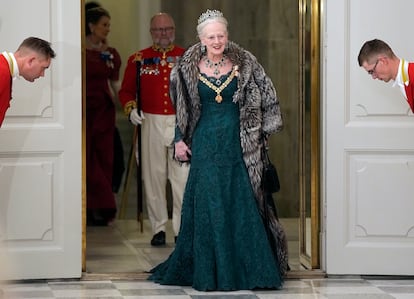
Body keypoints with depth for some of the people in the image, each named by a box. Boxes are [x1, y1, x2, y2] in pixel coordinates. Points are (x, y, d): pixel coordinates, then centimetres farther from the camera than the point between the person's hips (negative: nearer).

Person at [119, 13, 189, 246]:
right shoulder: (138, 59, 7)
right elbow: (126, 91, 10)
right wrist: (131, 109, -7)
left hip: (181, 122, -1)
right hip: (151, 123, 1)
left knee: (183, 177, -6)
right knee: (154, 177, 3)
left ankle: (183, 229, -1)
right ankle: (159, 228, 11)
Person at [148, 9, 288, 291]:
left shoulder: (243, 64, -1)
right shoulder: (190, 68, 1)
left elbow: (265, 99, 6)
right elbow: (180, 108, 10)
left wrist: (258, 132, 1)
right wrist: (179, 140, 5)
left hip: (237, 143, 0)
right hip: (206, 144, 0)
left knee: (241, 206, 1)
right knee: (208, 207, 1)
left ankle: (246, 268, 10)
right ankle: (209, 271, 8)